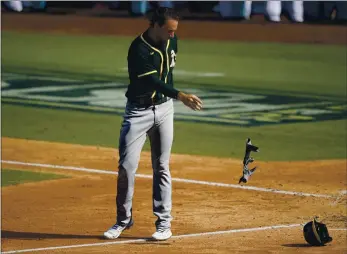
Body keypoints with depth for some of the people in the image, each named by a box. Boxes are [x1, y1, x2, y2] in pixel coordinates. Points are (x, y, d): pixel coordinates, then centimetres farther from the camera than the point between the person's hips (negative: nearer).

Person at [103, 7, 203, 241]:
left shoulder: (172, 42, -1)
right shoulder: (139, 49, -22)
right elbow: (152, 82, -33)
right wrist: (181, 96, -43)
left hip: (164, 108, 5)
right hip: (138, 111, -4)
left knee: (162, 167, 6)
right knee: (127, 166, -5)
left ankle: (164, 223, 9)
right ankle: (124, 220, 10)